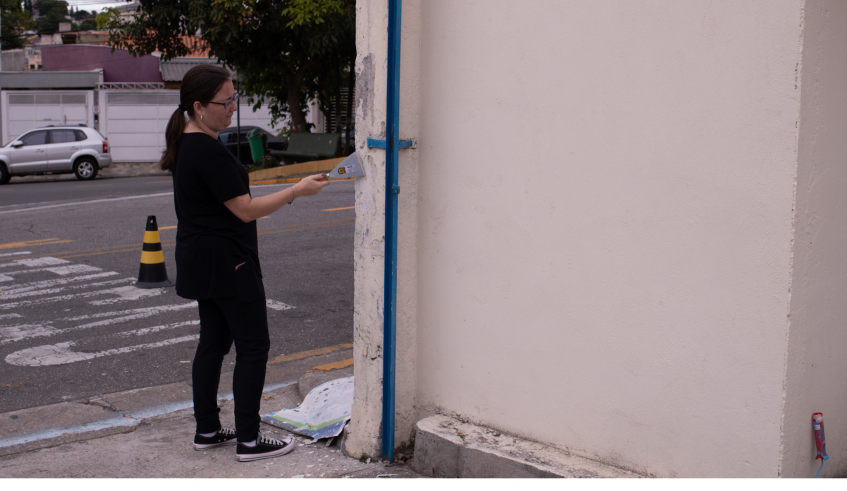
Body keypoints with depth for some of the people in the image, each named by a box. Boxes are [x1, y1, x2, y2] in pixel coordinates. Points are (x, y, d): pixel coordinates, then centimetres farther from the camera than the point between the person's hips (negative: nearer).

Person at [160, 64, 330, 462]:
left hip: (199, 261, 10)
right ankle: (248, 440, 2)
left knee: (213, 341, 15)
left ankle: (207, 430, 23)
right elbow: (246, 209, -20)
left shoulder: (187, 145, 11)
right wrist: (298, 191, -15)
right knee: (253, 346, -3)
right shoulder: (208, 152, -22)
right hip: (225, 263, -10)